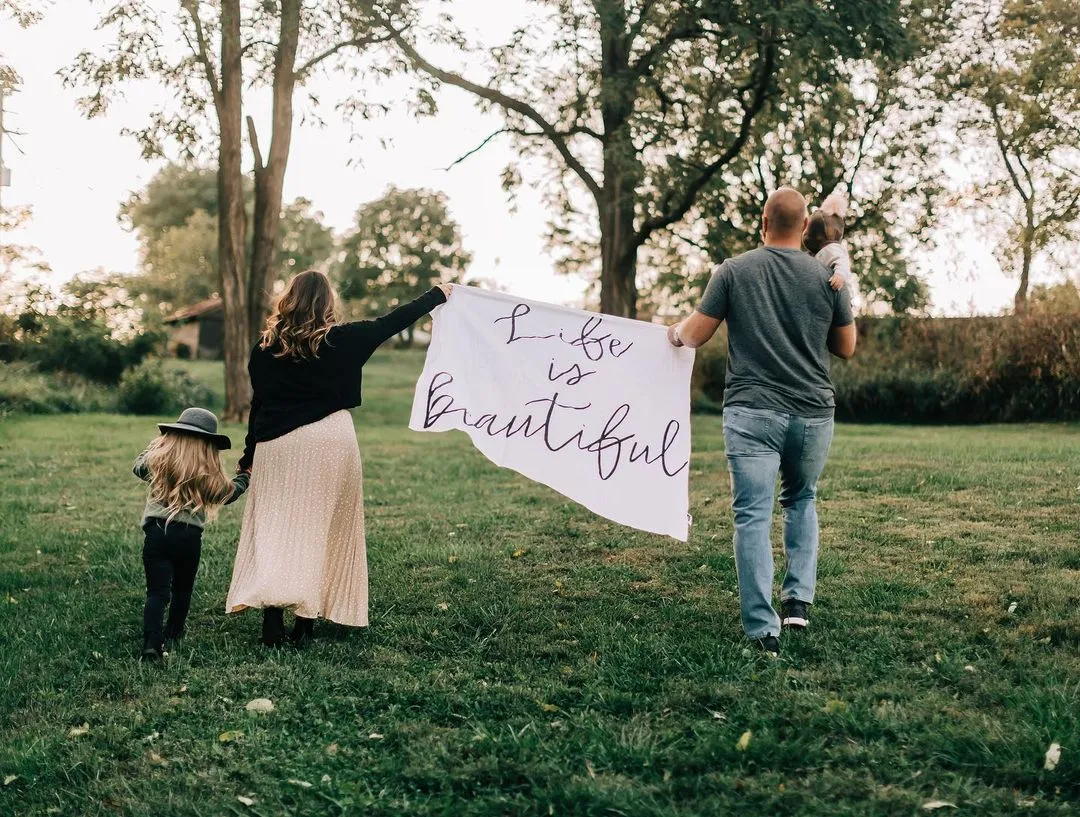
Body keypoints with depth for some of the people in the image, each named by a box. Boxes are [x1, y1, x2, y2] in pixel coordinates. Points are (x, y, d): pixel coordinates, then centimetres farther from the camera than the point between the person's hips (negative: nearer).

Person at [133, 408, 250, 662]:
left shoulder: (159, 458, 5)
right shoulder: (210, 473, 4)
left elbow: (138, 467, 26)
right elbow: (228, 493, 22)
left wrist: (153, 445, 42)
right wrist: (244, 476, 40)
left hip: (156, 531, 0)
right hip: (190, 536, 0)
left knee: (157, 592, -4)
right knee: (182, 590, 21)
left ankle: (151, 642, -21)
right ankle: (172, 636, 32)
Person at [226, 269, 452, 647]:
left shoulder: (266, 346, 2)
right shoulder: (342, 340, -2)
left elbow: (259, 403, 6)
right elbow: (391, 322, 8)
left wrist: (249, 456, 15)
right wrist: (437, 294, 22)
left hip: (277, 445, 1)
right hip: (330, 440, -1)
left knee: (275, 529, 4)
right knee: (323, 530, 10)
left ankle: (272, 619, -11)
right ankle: (306, 620, 11)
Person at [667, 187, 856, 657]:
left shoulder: (734, 271, -1)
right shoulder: (826, 276, 3)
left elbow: (695, 335, 3)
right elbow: (846, 348, 12)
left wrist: (675, 332, 25)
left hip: (753, 411, -2)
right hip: (813, 412, 2)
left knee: (753, 516, -1)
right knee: (801, 501, 25)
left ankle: (762, 630, -4)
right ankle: (799, 598, 17)